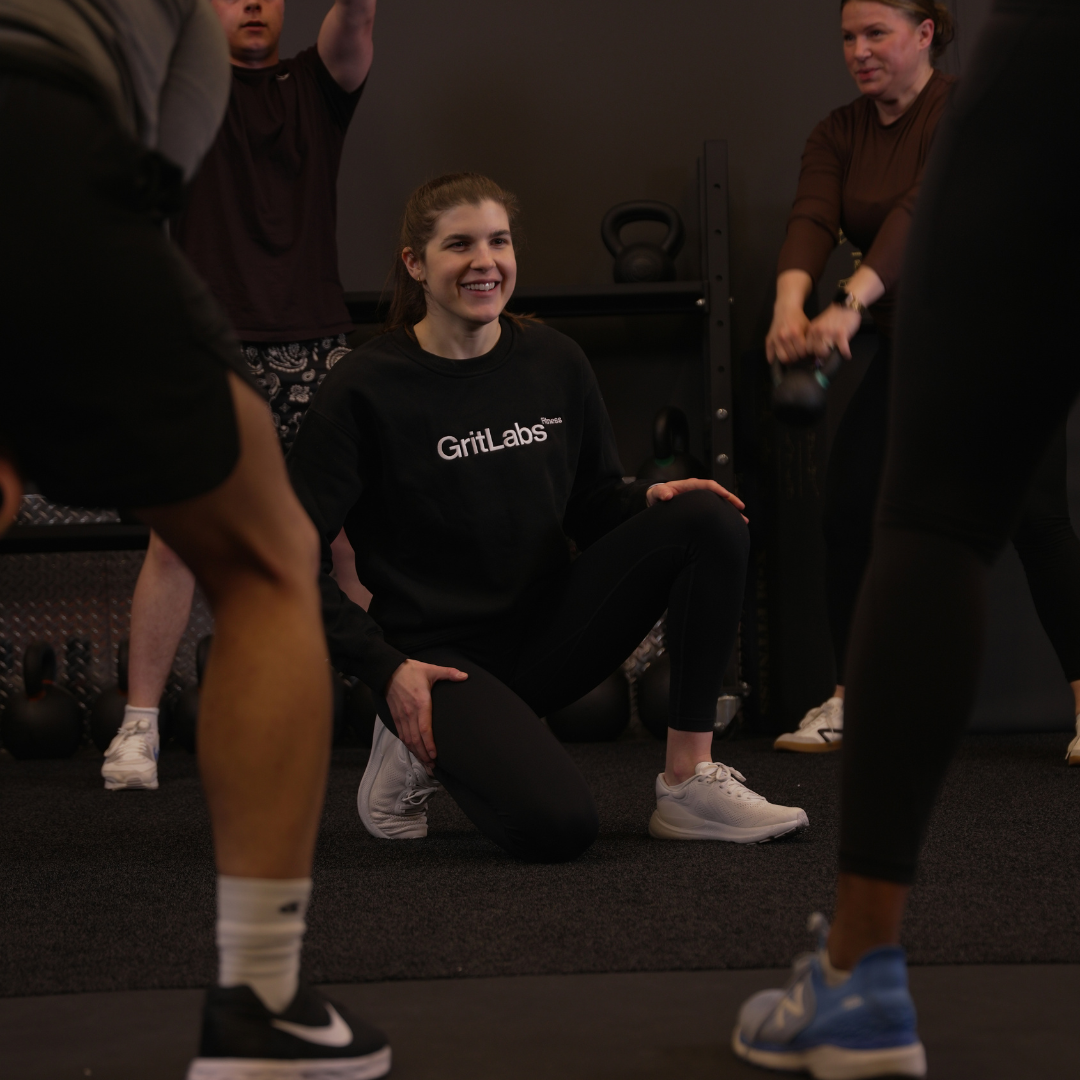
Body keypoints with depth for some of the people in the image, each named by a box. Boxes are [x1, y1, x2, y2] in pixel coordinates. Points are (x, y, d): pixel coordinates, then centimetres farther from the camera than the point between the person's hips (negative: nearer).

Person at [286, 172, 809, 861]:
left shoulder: (554, 362, 4)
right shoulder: (366, 390, -11)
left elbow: (593, 505, 13)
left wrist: (652, 500, -10)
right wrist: (385, 668, -16)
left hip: (551, 633, 5)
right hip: (442, 658, -5)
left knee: (709, 518, -15)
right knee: (555, 825, -30)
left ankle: (691, 781, -12)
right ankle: (420, 753, 5)